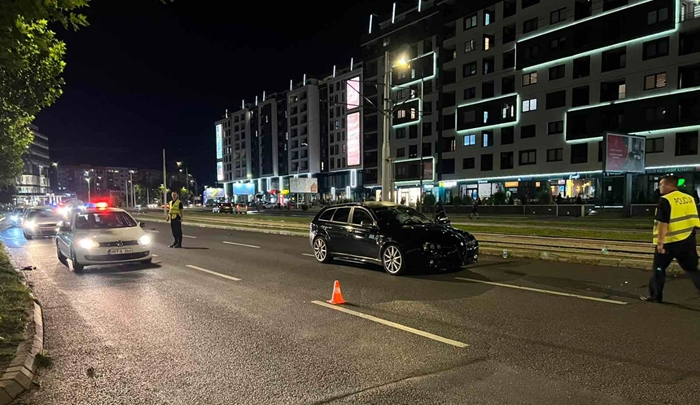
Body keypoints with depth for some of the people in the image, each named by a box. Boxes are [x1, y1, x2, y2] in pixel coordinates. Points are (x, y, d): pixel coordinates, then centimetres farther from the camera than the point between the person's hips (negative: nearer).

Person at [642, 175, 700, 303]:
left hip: (670, 241, -7)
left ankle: (655, 296, 14)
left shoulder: (665, 200, -14)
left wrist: (660, 242, -18)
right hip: (688, 240, 7)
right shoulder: (689, 198, 9)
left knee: (658, 268, 7)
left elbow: (663, 223, -19)